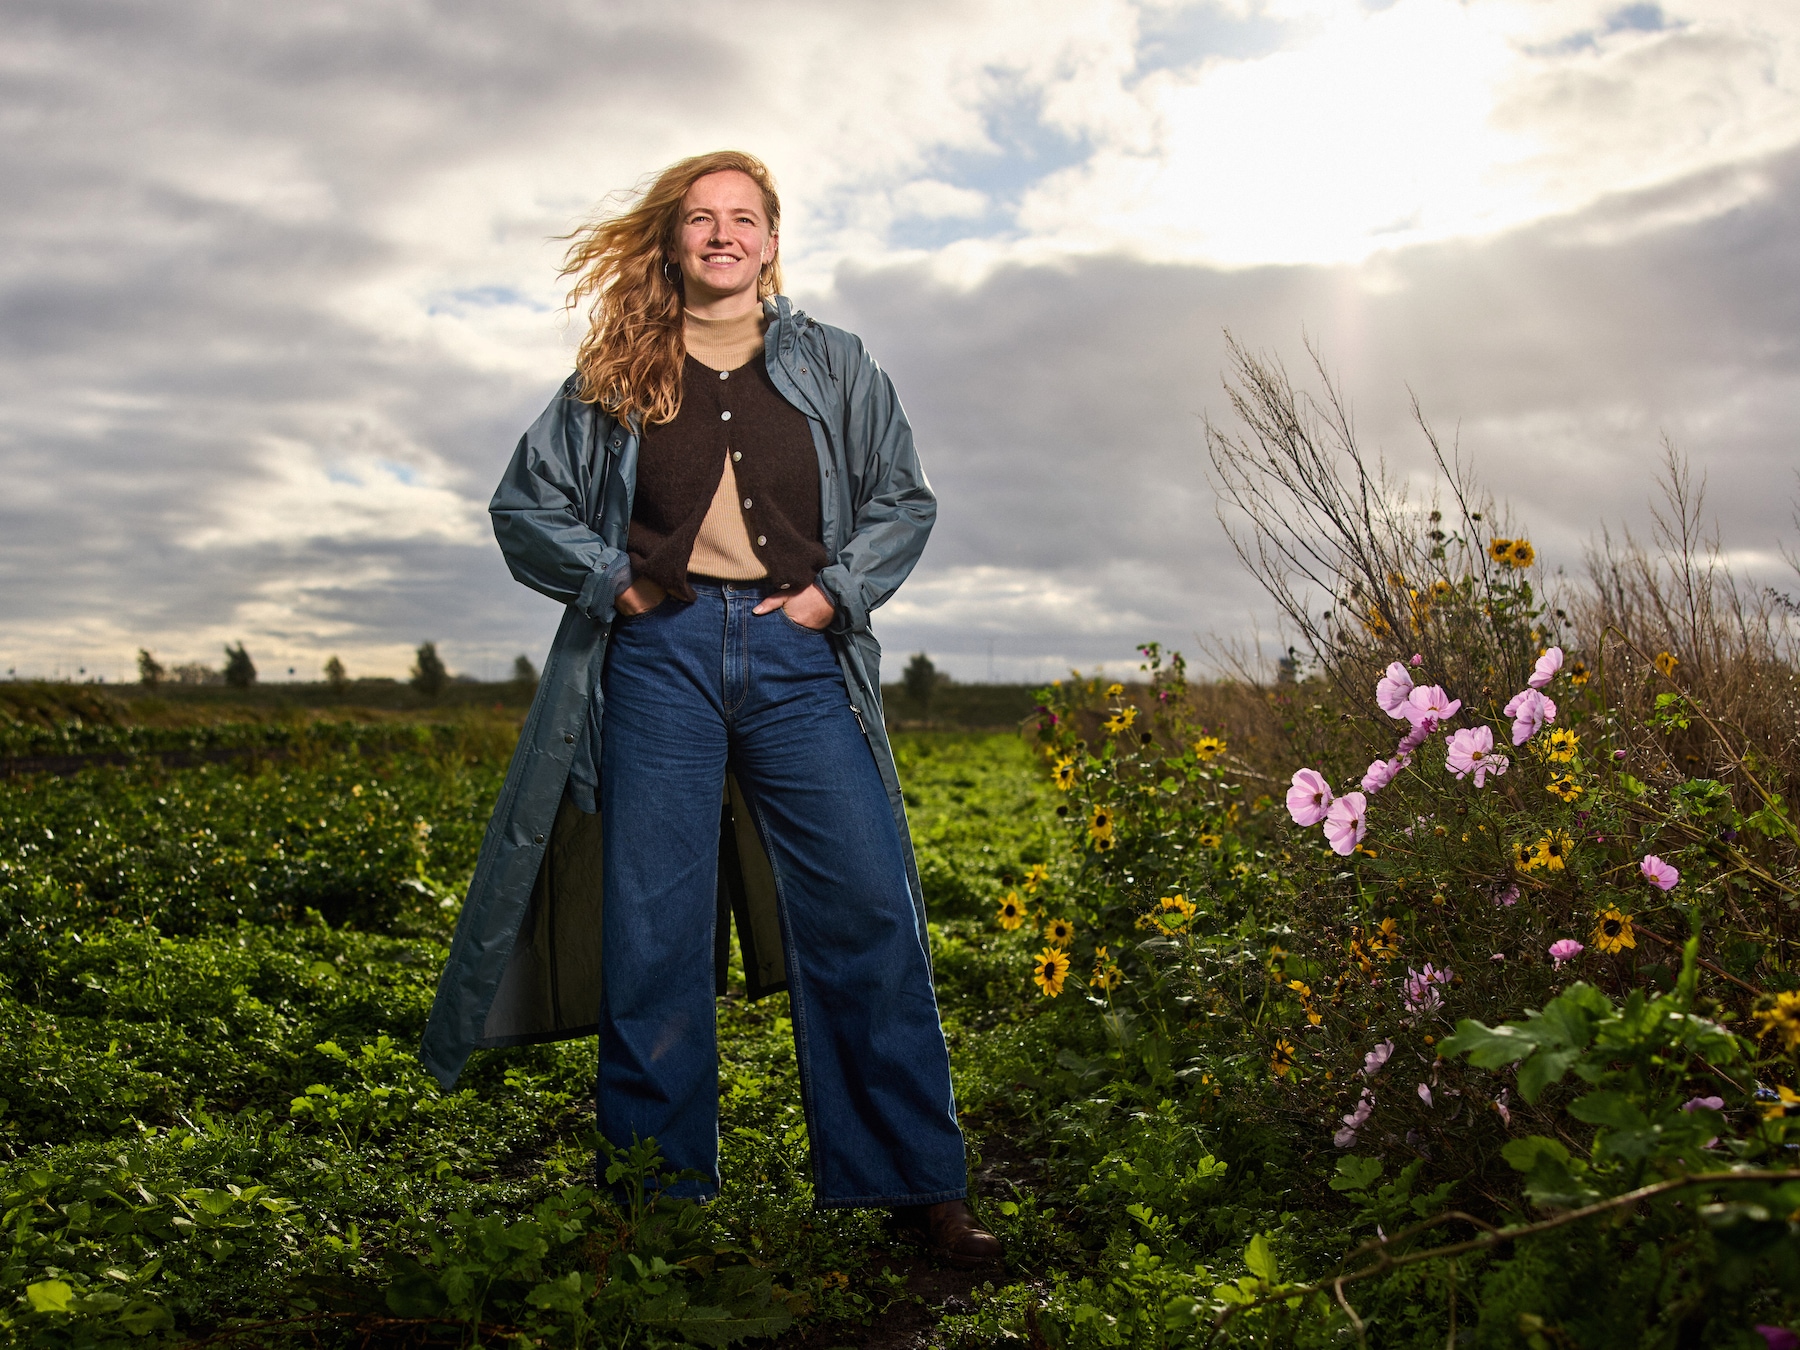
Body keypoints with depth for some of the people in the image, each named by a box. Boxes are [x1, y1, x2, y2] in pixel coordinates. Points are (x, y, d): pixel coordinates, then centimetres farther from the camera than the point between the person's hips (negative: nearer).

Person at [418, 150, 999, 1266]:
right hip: (660, 652, 0)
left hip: (797, 653, 0)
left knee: (868, 912, -6)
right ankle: (660, 1194, 12)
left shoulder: (833, 366, 14)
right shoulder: (613, 377, 13)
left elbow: (905, 501, 14)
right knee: (652, 930, 0)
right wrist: (610, 579, 1)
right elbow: (525, 505, 16)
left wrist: (838, 590, -1)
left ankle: (914, 1182, 5)